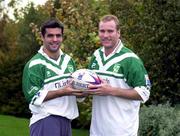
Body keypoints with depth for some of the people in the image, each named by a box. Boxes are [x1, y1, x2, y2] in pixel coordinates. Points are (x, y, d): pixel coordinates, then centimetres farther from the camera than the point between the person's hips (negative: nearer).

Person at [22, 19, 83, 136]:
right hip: (45, 120, -7)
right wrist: (62, 92, -21)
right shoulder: (35, 65, -9)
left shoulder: (68, 60, 13)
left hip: (66, 119, 7)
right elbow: (34, 97, -14)